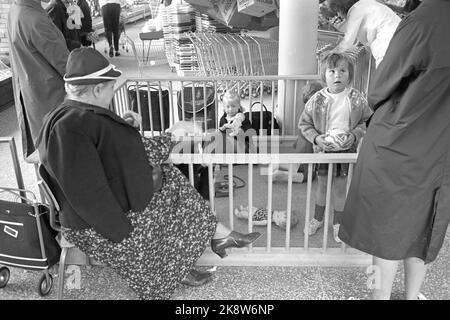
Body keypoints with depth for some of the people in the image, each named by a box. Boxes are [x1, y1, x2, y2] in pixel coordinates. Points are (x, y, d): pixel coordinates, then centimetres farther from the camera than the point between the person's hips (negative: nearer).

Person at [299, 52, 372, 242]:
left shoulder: (357, 99, -9)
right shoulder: (317, 100, -10)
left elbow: (367, 122, 0)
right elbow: (304, 124, -3)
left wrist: (354, 135, -16)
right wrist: (316, 138, -18)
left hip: (346, 150, 0)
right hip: (323, 149, 0)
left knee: (340, 188, 10)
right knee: (322, 185, 15)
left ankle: (338, 223, 30)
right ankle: (317, 218, 36)